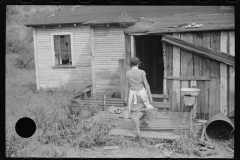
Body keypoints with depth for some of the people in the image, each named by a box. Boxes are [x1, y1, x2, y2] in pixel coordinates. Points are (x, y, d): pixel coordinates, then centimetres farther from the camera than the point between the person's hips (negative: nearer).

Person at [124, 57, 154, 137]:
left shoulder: (128, 73, -5)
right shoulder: (142, 72, -10)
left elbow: (127, 86, 0)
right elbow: (146, 84, -10)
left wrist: (126, 97, 9)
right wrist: (150, 96, -4)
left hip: (133, 94, 1)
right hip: (142, 92, -1)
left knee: (135, 112, 8)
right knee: (144, 104, 31)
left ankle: (138, 131, -2)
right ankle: (143, 120, 48)